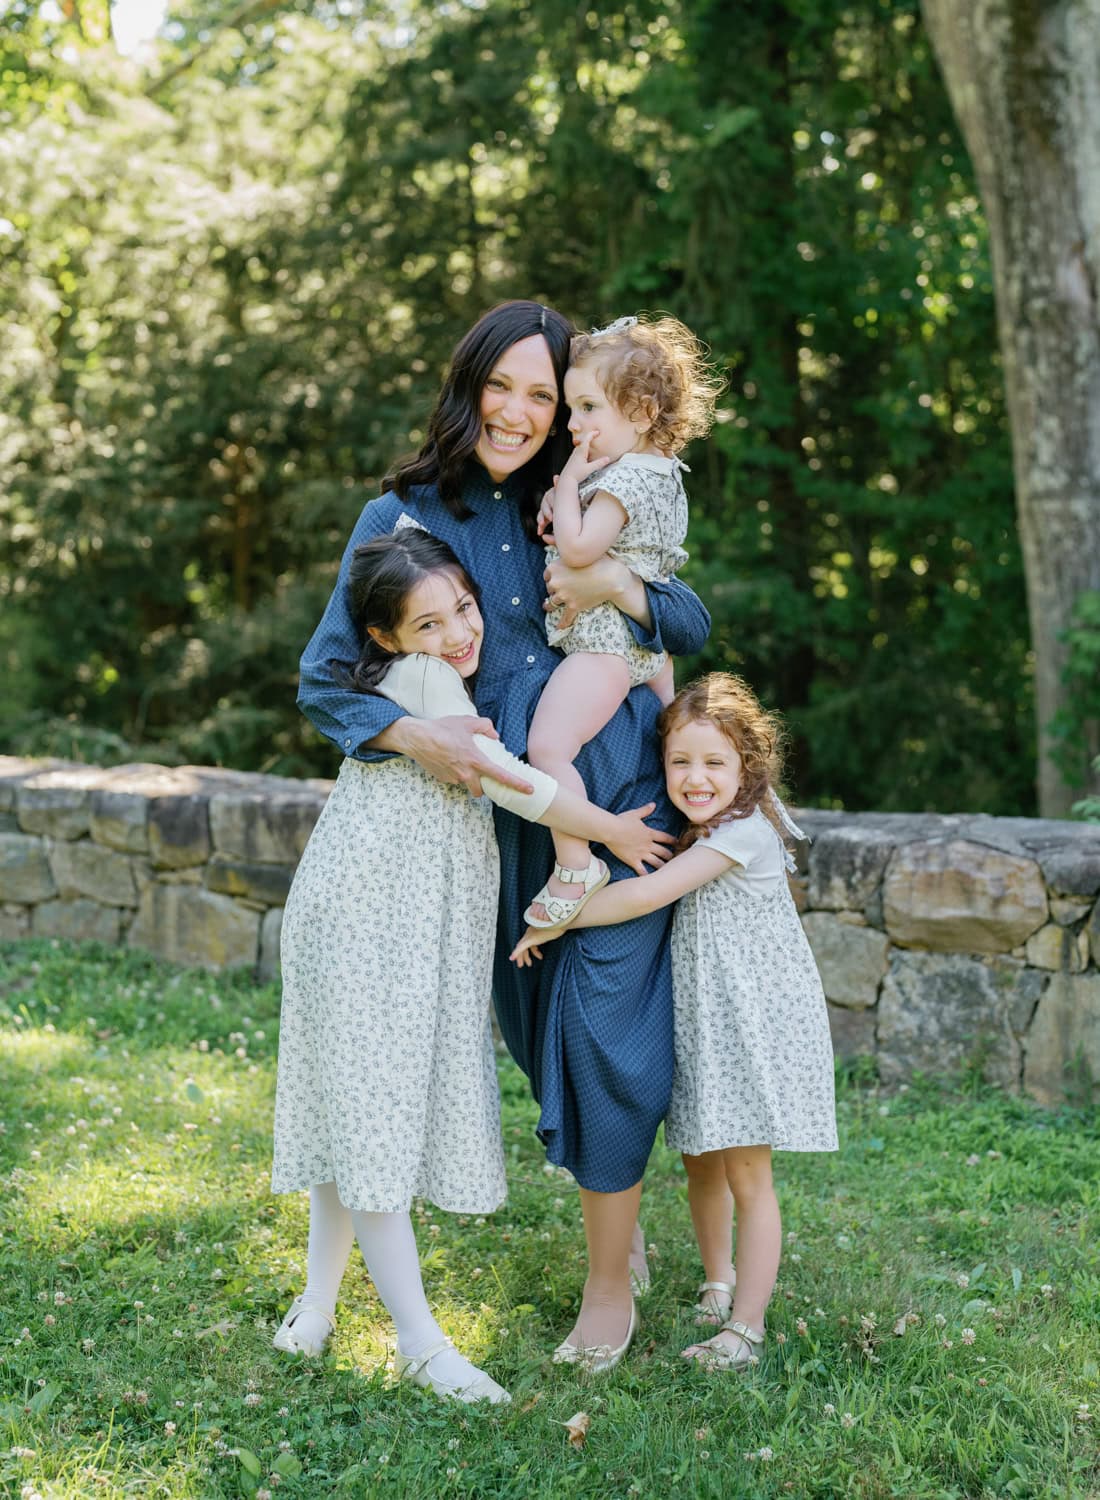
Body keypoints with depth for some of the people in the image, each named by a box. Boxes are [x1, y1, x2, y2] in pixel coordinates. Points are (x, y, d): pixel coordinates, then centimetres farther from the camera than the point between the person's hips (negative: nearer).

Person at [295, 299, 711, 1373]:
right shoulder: (400, 519, 1)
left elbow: (695, 627, 8)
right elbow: (323, 678, -1)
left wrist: (622, 589, -13)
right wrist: (414, 735, -19)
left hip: (620, 802, 0)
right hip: (503, 817, 1)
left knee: (606, 1027, -4)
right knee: (540, 1029, 11)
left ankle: (610, 1282, 12)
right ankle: (617, 1222, 35)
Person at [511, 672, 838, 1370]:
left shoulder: (748, 829, -20)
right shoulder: (689, 833, 7)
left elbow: (647, 894, -26)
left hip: (755, 1022, -8)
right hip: (698, 1020, 8)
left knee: (747, 1173, -3)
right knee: (701, 1161, 17)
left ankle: (746, 1326, 6)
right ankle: (718, 1285, 36)